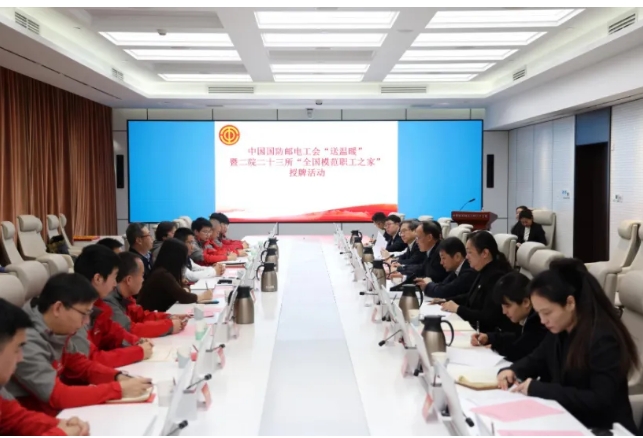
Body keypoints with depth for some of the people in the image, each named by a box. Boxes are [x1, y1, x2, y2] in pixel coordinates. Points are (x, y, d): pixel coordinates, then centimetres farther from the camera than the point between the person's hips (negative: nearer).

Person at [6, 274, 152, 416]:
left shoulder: (57, 330, -2)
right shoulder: (26, 342, -26)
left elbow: (78, 364, 10)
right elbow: (57, 396, -28)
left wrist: (118, 377, -7)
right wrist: (119, 390, -26)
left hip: (57, 411, 7)